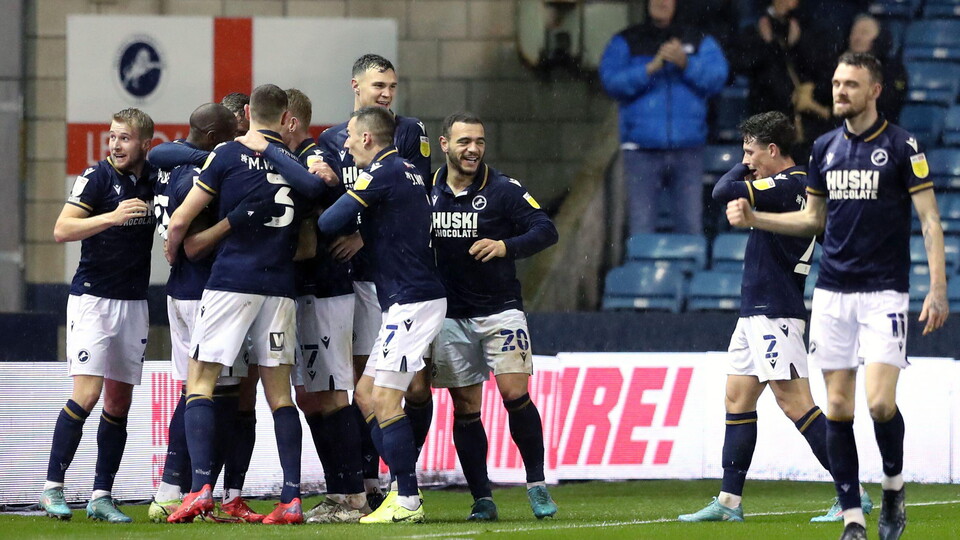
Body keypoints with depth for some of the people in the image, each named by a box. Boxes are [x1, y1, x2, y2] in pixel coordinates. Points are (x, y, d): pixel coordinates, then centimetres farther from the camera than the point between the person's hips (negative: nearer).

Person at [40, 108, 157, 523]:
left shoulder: (155, 180, 6)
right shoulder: (97, 177, -8)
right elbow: (62, 230, -16)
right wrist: (112, 217, -26)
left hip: (134, 302, 5)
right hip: (92, 298, -5)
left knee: (119, 402, 5)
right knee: (86, 395, -14)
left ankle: (101, 496, 8)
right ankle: (52, 489, -9)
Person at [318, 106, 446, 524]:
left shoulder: (382, 172, -12)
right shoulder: (408, 171, 16)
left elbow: (329, 223, -12)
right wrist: (361, 236, 10)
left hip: (411, 300, -10)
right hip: (408, 301, 10)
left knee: (384, 399, -10)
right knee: (366, 394, 11)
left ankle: (407, 501, -10)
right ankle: (403, 489, 10)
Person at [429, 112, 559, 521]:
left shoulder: (503, 189, -6)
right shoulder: (427, 190, 4)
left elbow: (546, 230, -12)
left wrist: (506, 246, -27)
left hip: (500, 310, -3)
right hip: (451, 315, 3)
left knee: (515, 395, -13)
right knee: (465, 409, 2)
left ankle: (537, 484, -1)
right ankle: (481, 499, 6)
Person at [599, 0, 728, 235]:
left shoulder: (699, 42, 13)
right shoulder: (625, 43, 10)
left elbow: (717, 77, -2)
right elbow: (612, 81, -5)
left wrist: (686, 64, -18)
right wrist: (650, 69, -16)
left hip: (687, 150, 1)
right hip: (642, 150, -1)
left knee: (691, 226, -2)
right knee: (641, 227, -4)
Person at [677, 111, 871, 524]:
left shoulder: (788, 184, -16)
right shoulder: (797, 185, 15)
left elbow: (723, 193, -19)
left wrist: (742, 170, -2)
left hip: (774, 314, -11)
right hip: (756, 312, 11)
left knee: (793, 401, -12)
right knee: (737, 399, 11)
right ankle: (729, 501, 13)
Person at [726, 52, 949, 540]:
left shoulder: (901, 146, -5)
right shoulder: (825, 148, 10)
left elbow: (930, 219, -5)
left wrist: (938, 288, -13)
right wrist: (753, 219, 9)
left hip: (884, 292, -5)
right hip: (832, 293, 5)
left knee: (880, 403, -15)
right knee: (838, 407, 0)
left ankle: (894, 487, 13)